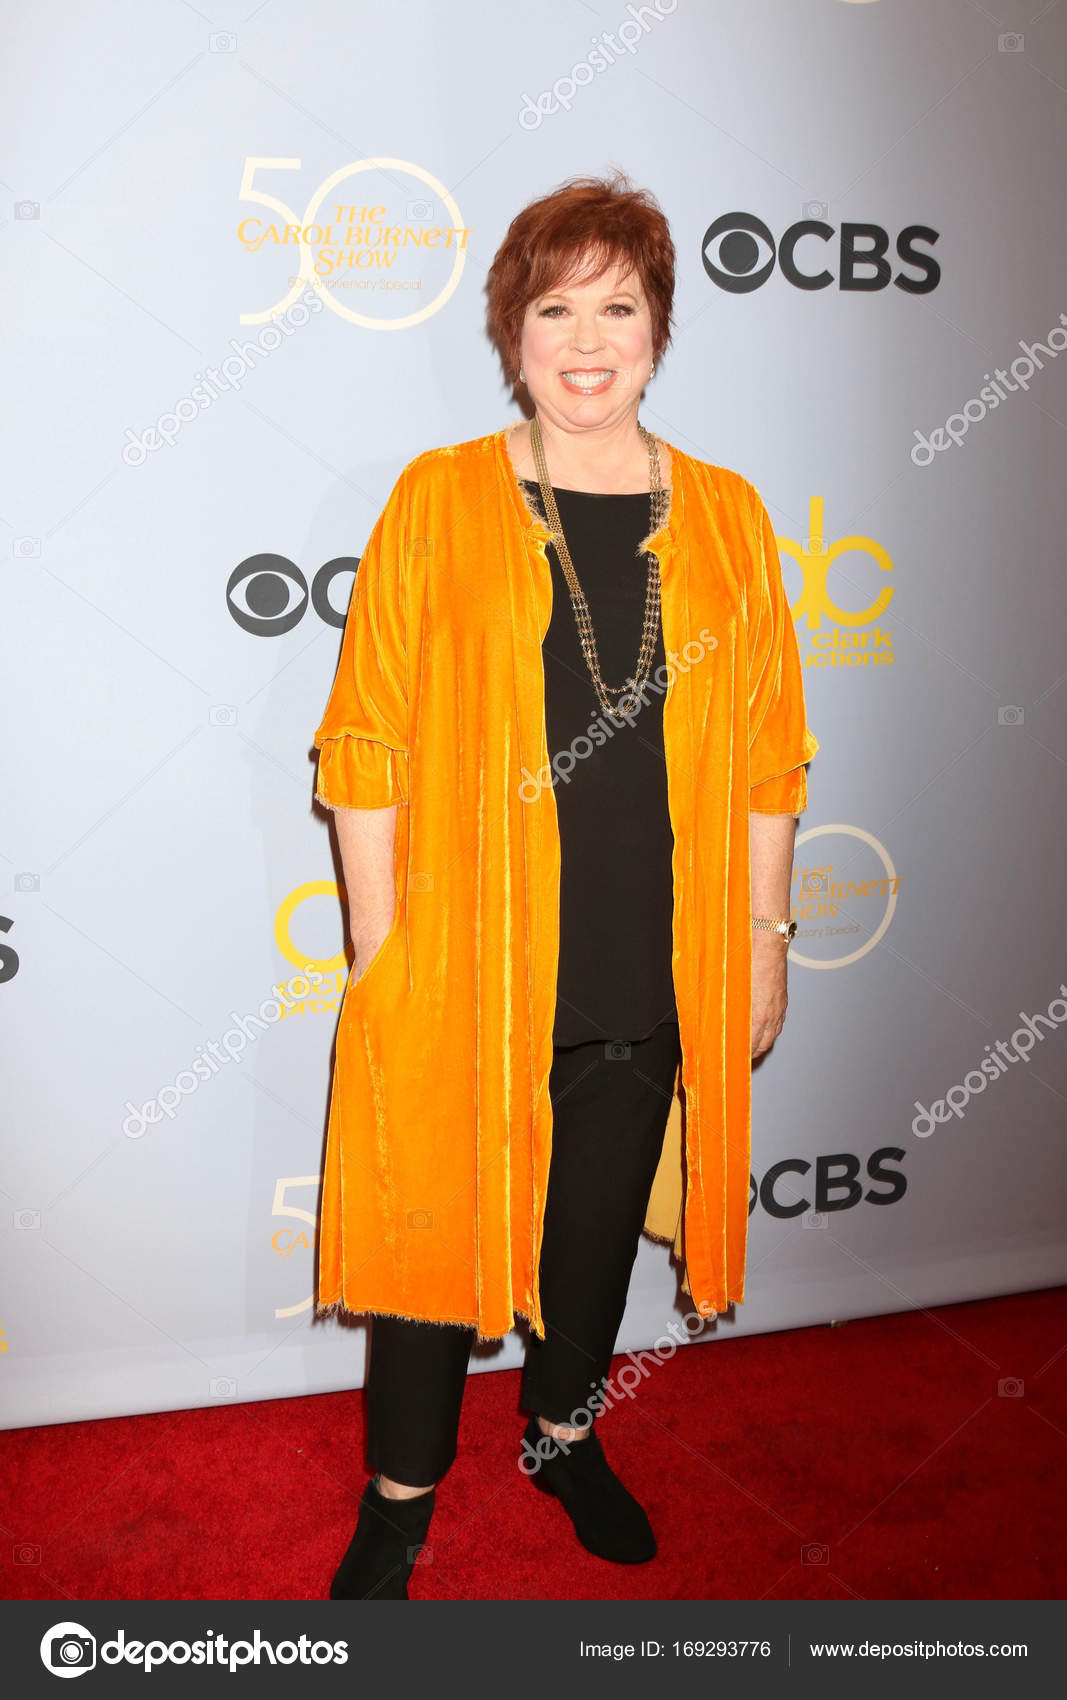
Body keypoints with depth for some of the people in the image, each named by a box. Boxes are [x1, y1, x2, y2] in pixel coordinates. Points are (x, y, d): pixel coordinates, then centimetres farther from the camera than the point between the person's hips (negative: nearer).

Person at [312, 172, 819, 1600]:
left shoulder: (727, 518, 4)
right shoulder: (439, 503, -4)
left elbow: (768, 757, 6)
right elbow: (367, 747, -5)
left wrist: (766, 935, 6)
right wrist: (379, 950, -7)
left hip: (652, 972, 3)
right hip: (466, 960, -2)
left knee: (600, 1216, 18)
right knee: (441, 1215, 8)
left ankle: (564, 1432, 44)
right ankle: (402, 1494, 31)